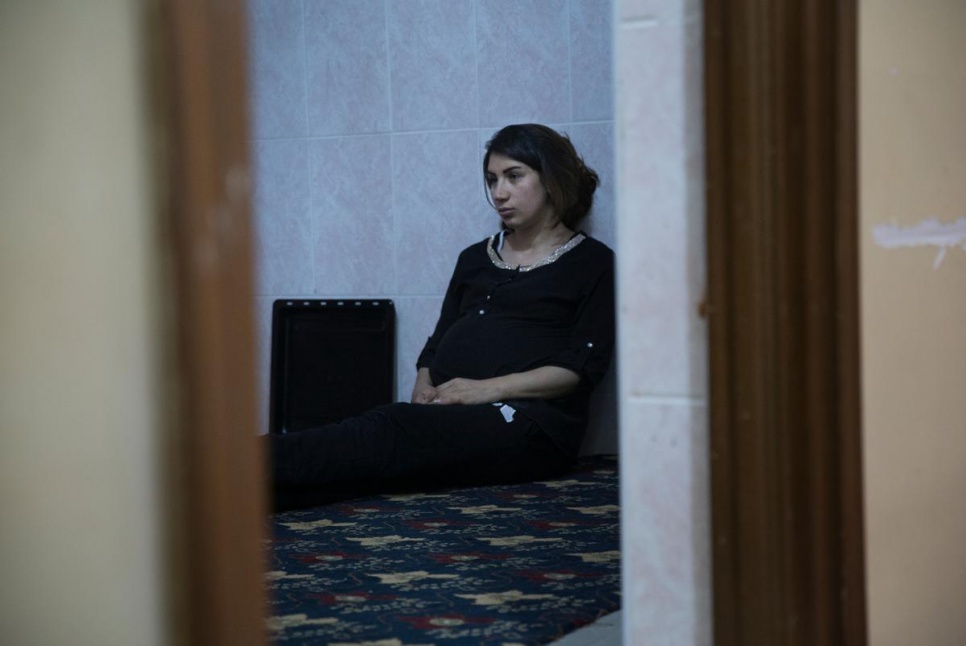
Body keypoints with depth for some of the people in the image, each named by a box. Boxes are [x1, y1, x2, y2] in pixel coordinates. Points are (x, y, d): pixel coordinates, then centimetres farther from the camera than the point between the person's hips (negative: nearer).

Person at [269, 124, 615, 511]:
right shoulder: (475, 258, 26)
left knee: (396, 430, -34)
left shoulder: (591, 263, 8)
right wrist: (424, 389, -2)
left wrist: (487, 389, -14)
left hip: (530, 418, -5)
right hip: (449, 411, 6)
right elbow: (436, 345, 22)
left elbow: (583, 366, -4)